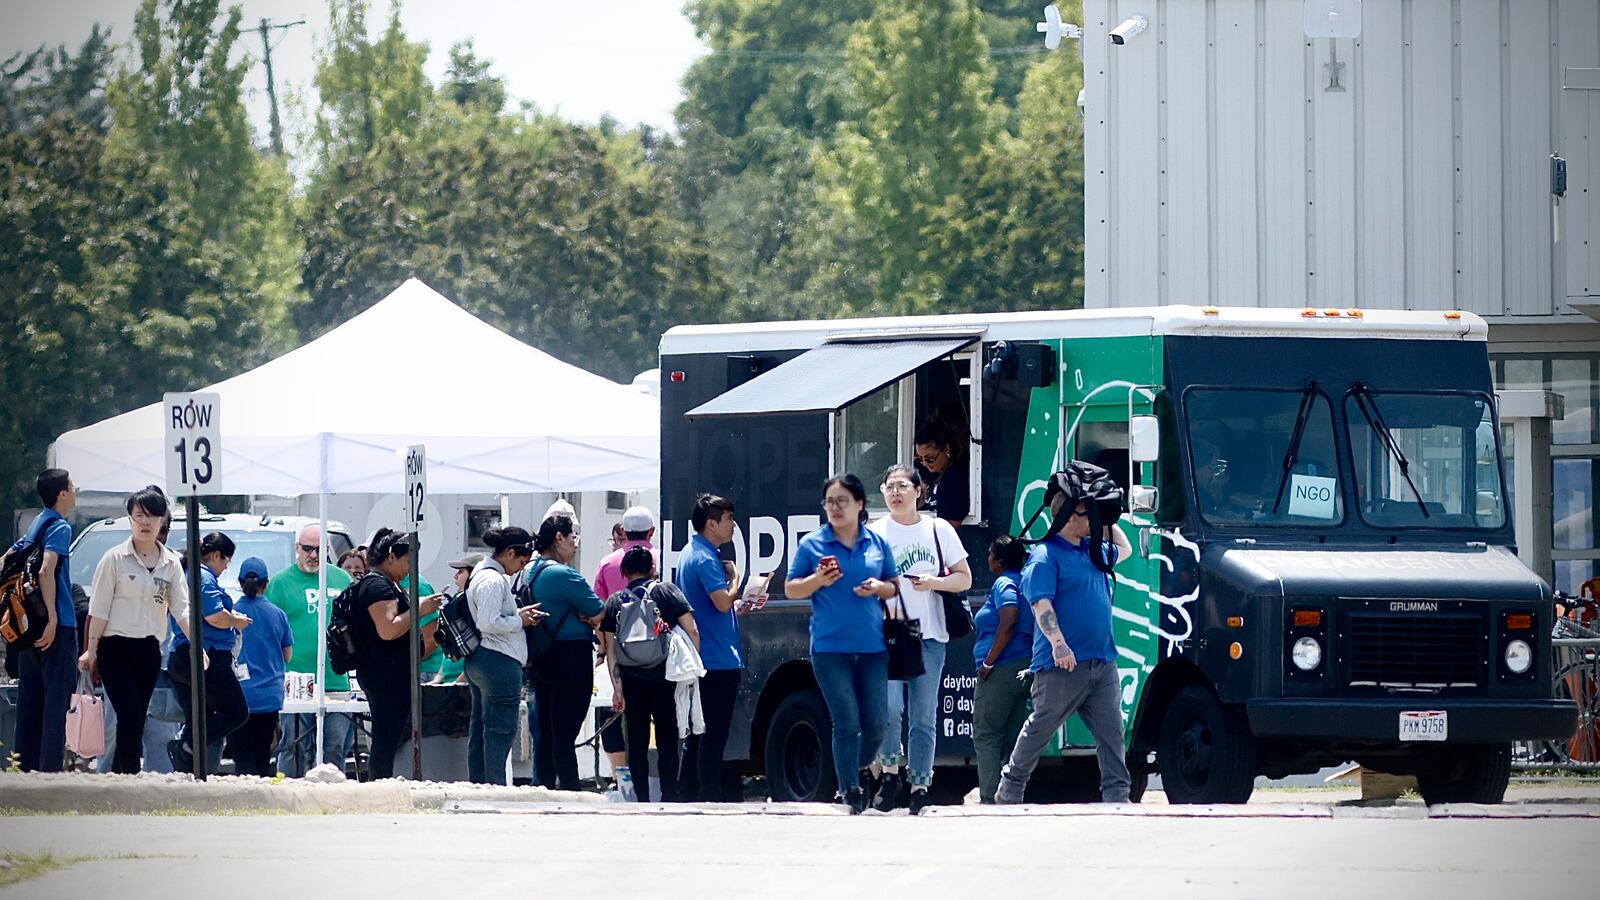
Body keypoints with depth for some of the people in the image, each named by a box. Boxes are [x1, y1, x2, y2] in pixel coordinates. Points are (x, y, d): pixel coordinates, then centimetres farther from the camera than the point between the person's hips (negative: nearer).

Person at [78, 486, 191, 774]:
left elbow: (182, 609, 3)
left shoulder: (171, 563, 9)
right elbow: (99, 609, -3)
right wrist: (91, 650, -8)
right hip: (116, 647, -5)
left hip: (149, 650, 5)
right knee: (130, 720, -15)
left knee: (135, 723, 6)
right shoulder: (115, 559, -2)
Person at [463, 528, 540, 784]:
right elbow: (488, 623, -22)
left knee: (479, 729, 12)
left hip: (478, 661, 11)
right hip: (499, 661, -11)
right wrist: (519, 621, -10)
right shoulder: (493, 581, -16)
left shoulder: (480, 573, 16)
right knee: (500, 730, -7)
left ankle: (476, 785, 16)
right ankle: (495, 788, -8)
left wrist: (518, 613, 12)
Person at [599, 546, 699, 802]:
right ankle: (670, 797, -2)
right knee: (667, 741, 3)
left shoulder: (615, 602, 9)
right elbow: (692, 631, -5)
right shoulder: (667, 591, 3)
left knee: (637, 742, 6)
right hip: (665, 677, -1)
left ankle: (642, 799, 3)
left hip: (631, 680, 1)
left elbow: (610, 648, 4)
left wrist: (617, 687, 2)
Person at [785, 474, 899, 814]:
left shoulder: (877, 543, 9)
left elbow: (894, 586, 18)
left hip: (873, 646, 3)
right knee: (847, 723, -8)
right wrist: (819, 580, -12)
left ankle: (854, 777, 24)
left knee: (875, 725, 1)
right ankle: (850, 791, -3)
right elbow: (791, 589, 7)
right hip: (831, 648, -3)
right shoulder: (812, 544, 3)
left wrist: (879, 588, -5)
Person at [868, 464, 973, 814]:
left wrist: (934, 582, -10)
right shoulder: (875, 533, 6)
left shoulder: (938, 530, 9)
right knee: (889, 708, -17)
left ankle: (919, 788, 7)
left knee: (923, 718, 3)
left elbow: (964, 578, 9)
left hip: (929, 635, 1)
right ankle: (890, 772, 1)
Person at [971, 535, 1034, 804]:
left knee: (986, 736, -5)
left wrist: (989, 662, -18)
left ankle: (990, 798, -13)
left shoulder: (1004, 583, -9)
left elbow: (1008, 622, -22)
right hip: (1026, 667, 9)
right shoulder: (1025, 582, 16)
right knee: (1012, 738, 11)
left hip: (1003, 670, -9)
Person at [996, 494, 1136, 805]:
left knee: (1111, 731, -1)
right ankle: (1010, 789, 20)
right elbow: (1042, 604, -20)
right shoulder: (1045, 556, -9)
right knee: (1039, 729, 6)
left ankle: (1117, 795, -1)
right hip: (1062, 665, -7)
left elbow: (1124, 549, 41)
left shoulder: (1093, 550, 18)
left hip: (1102, 662, 7)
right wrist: (1058, 643, -31)